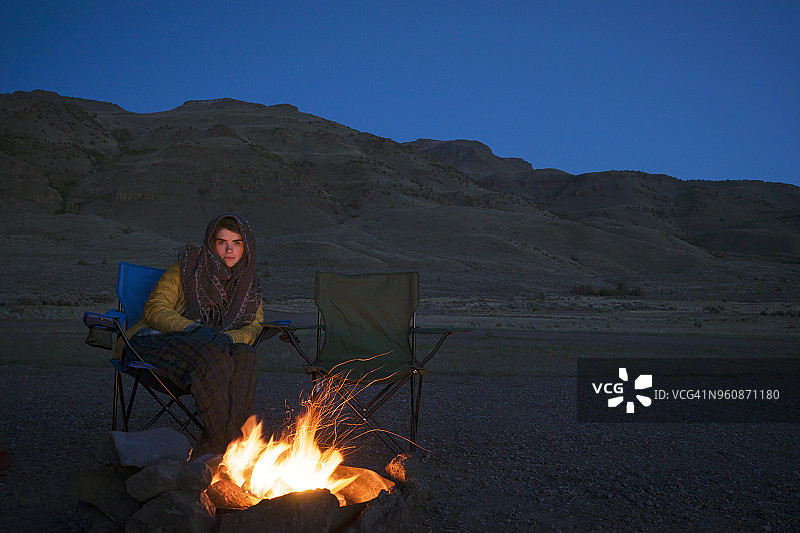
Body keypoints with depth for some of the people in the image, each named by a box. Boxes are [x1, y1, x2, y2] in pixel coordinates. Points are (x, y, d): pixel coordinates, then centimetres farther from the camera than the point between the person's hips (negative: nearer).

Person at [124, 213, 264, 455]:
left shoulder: (249, 283, 14)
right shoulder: (188, 265, 2)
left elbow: (254, 326, 5)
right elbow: (155, 310, -4)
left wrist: (227, 338, -18)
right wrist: (193, 329, -21)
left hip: (212, 346, 4)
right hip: (161, 341, -3)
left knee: (244, 356, -32)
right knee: (213, 360, -37)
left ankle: (213, 450, -37)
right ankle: (226, 439, -35)